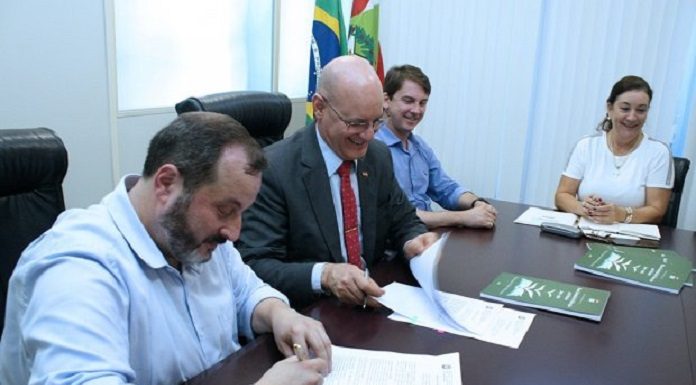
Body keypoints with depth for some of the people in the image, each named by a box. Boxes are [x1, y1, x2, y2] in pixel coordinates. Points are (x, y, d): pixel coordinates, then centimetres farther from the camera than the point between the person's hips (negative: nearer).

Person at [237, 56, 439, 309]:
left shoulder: (379, 156, 3)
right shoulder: (274, 169, -16)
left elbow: (404, 221, 14)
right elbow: (254, 266, -19)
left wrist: (413, 242, -9)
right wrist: (324, 275, -35)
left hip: (374, 301, 4)